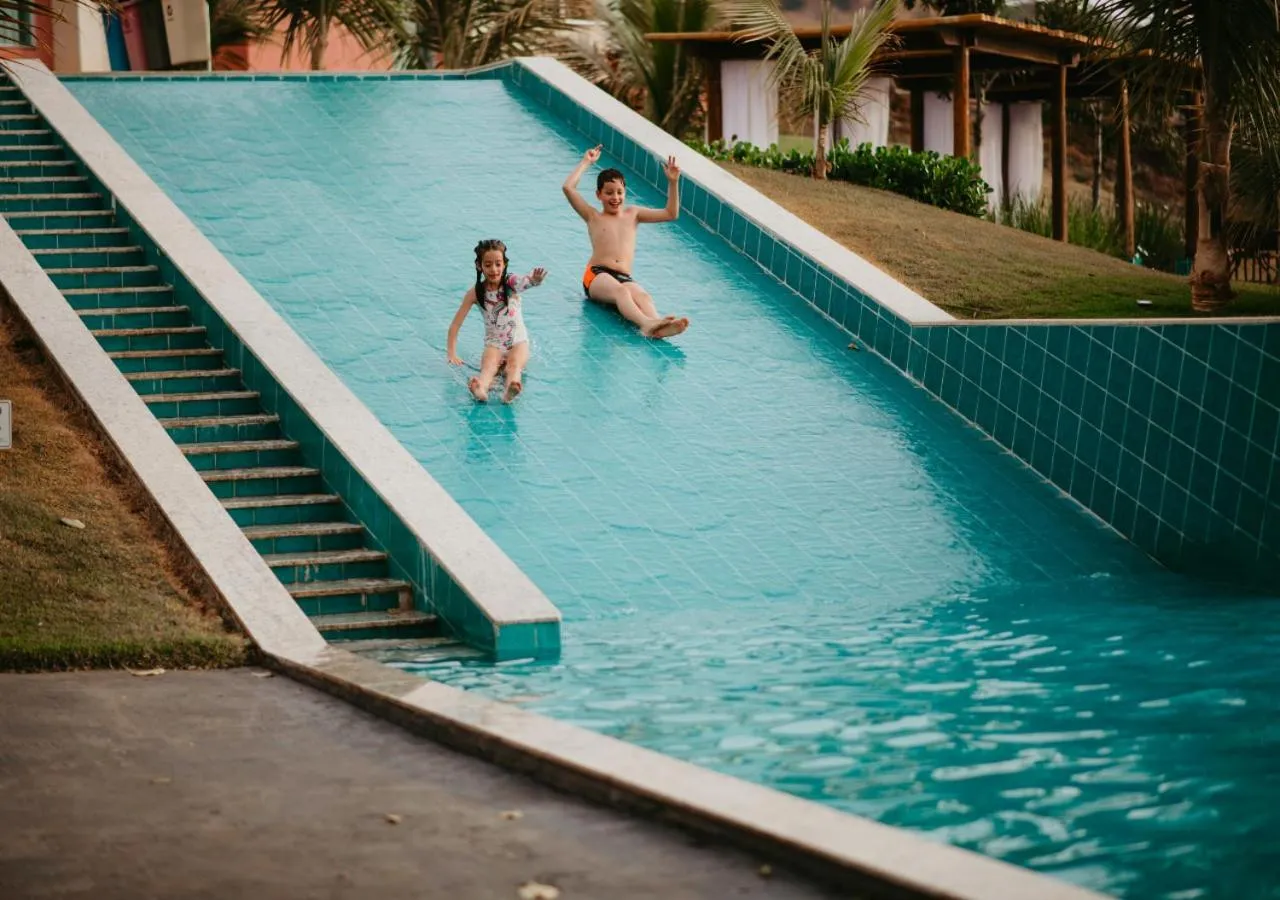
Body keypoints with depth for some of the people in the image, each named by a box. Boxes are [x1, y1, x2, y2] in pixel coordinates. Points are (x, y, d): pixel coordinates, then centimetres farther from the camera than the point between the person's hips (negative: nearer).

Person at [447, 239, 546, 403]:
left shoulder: (510, 283, -5)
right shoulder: (475, 293, -2)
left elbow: (525, 281, -31)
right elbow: (455, 324, 2)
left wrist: (534, 280, -56)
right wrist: (452, 354, -8)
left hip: (518, 341, 0)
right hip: (494, 344, 0)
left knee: (515, 363, -34)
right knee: (488, 366, -33)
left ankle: (511, 388, -67)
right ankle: (480, 389, -67)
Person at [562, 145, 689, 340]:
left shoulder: (633, 214, 27)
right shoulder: (593, 217, 19)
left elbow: (670, 214, 23)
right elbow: (568, 187, 8)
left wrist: (673, 182, 11)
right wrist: (586, 162, 15)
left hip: (625, 278, 3)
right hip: (597, 275, -3)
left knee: (643, 296, -34)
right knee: (620, 290, -38)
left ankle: (656, 327, -66)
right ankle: (645, 323, -67)